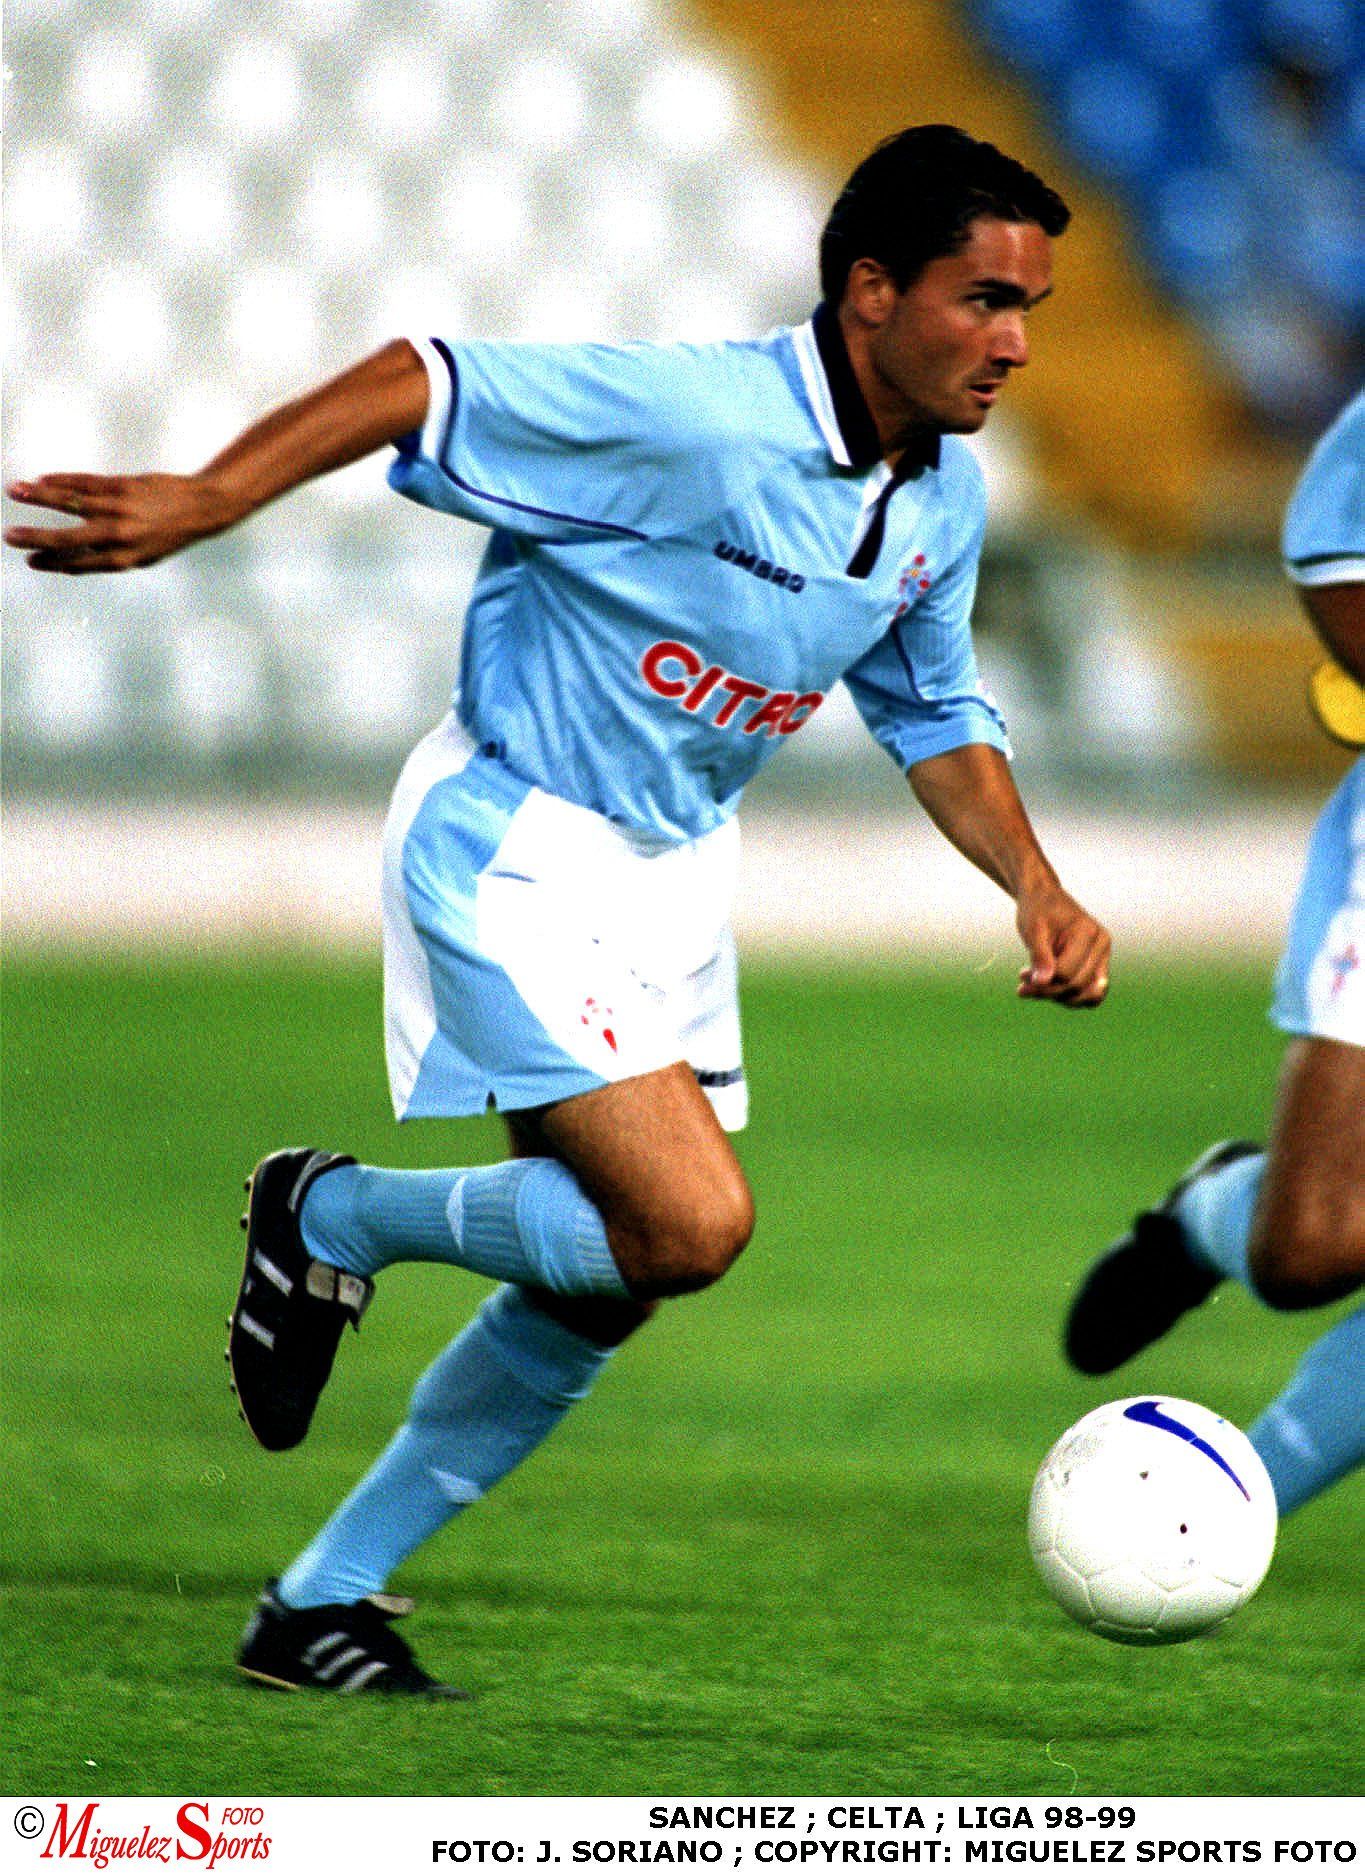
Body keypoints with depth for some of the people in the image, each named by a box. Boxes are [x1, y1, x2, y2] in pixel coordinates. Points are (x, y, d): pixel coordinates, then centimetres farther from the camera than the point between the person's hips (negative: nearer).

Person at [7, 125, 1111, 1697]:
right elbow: (419, 386, -22)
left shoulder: (943, 500, 1)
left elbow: (935, 717, 17)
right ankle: (332, 1217, 5)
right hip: (512, 853, -9)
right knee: (690, 1224, -19)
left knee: (607, 1289, 9)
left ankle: (321, 1600, 22)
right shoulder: (692, 418, -25)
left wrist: (1035, 889, 2)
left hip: (674, 871, 9)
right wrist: (206, 499, -31)